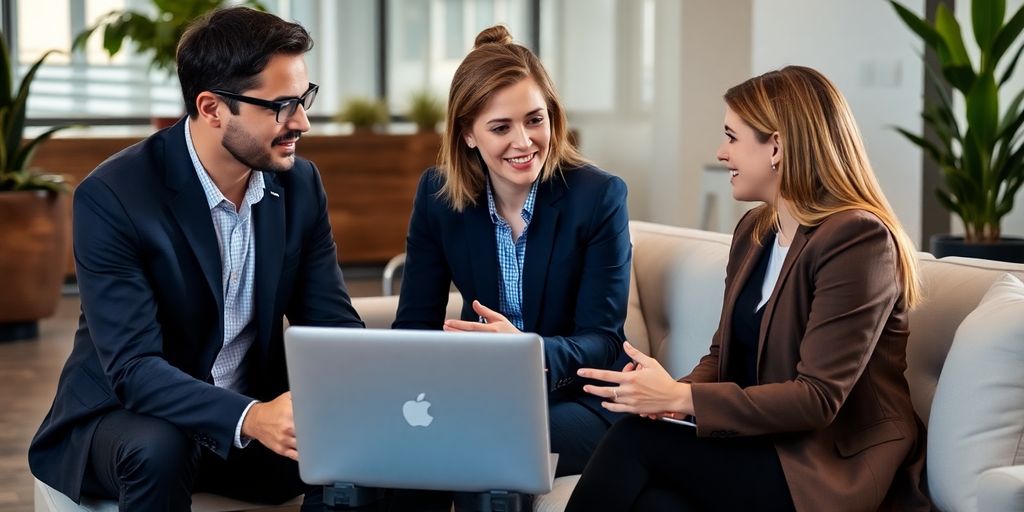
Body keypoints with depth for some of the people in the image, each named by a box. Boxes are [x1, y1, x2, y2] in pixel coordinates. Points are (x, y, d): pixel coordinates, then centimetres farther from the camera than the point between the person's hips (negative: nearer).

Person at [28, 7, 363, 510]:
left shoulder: (299, 184, -4)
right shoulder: (112, 196, -22)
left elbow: (331, 323, -3)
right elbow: (132, 367, -27)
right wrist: (250, 418, -44)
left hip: (253, 416, 4)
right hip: (123, 414, -4)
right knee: (159, 451, -37)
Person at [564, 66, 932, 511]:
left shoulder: (858, 239, -15)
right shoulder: (754, 230, 13)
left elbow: (817, 399, -20)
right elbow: (724, 353, 16)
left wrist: (681, 398, -23)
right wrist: (671, 395, -8)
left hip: (835, 471, -6)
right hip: (761, 445, 6)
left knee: (636, 439, -22)